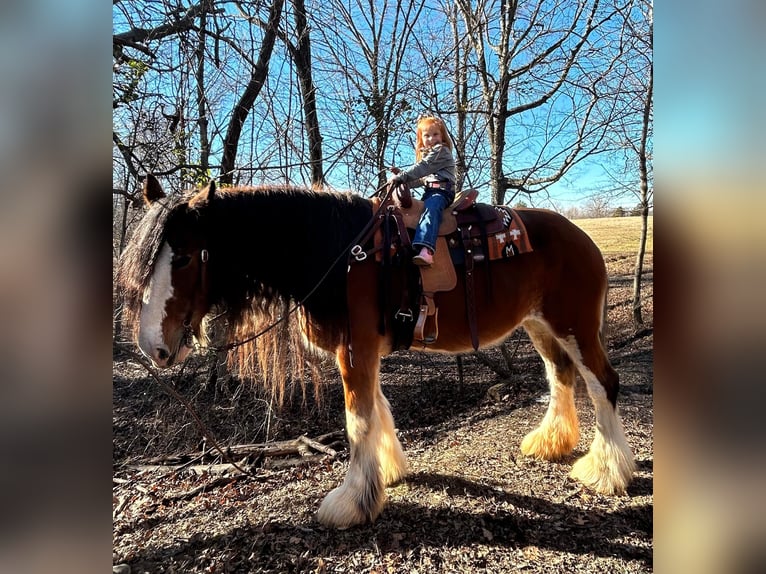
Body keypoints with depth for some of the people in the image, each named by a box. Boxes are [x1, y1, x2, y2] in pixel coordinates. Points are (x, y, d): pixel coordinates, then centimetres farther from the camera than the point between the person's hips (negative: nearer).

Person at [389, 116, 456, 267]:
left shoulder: (441, 150, 1)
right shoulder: (426, 155, 30)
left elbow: (422, 168, -12)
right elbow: (421, 179, 30)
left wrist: (401, 177, -15)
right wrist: (401, 174, 17)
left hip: (442, 190, -11)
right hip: (429, 191, 11)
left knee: (430, 209, -36)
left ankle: (426, 250, -58)